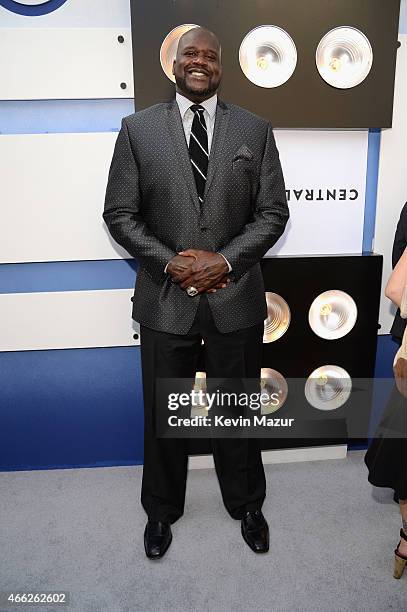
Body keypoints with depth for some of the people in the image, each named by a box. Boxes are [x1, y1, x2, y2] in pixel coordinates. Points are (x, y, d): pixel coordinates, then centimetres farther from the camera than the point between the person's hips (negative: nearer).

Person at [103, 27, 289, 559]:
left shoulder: (255, 130, 4)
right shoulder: (138, 128, 2)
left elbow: (273, 211, 0)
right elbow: (120, 213, -1)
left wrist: (225, 260, -14)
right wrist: (171, 262, -14)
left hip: (235, 296, 1)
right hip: (165, 297, 0)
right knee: (163, 412, 15)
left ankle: (246, 504, 43)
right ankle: (161, 510, 41)